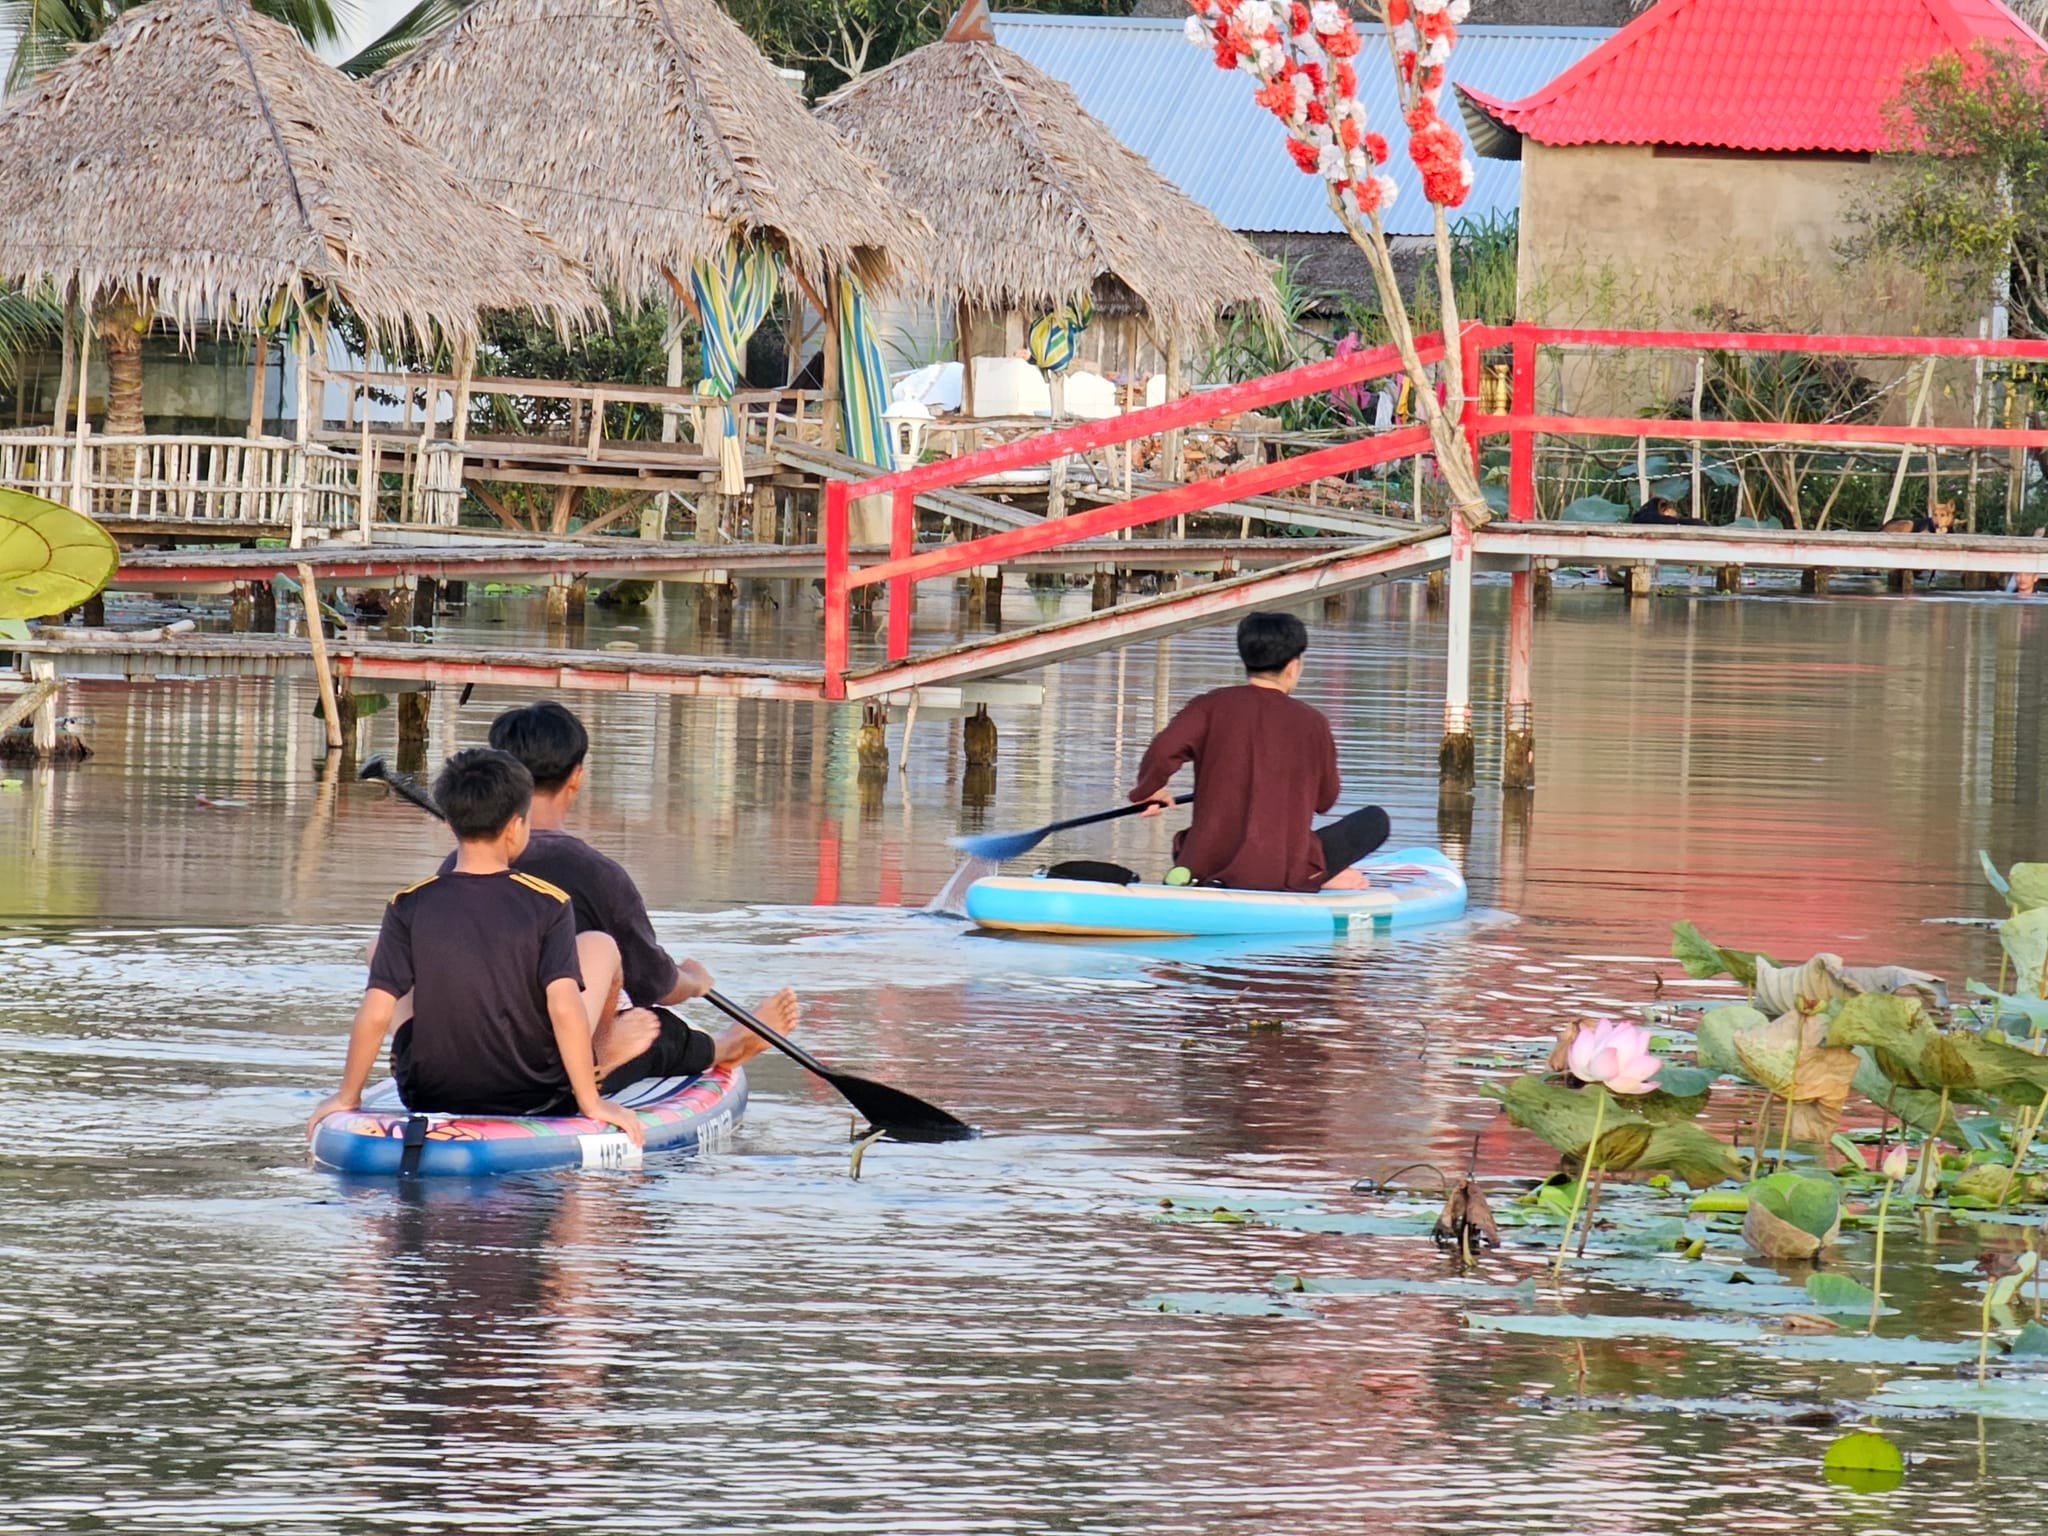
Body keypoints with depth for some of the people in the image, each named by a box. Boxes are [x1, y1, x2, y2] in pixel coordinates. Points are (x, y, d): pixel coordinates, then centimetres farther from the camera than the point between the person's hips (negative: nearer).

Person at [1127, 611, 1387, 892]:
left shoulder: (1211, 706, -1)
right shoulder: (1311, 722, -2)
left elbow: (1163, 751, -15)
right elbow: (1326, 799, 8)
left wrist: (1147, 791, 7)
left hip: (1206, 867, 3)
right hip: (1283, 874, -3)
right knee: (1376, 820, 9)